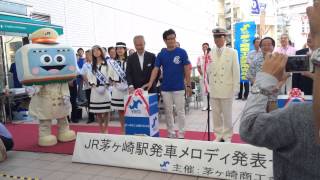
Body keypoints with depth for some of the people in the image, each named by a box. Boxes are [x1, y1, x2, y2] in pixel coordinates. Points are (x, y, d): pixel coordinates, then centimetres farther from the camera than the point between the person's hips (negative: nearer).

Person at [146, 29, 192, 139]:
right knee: (168, 112, 10)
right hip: (165, 88, 3)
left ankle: (181, 134, 13)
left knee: (180, 111, 2)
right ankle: (171, 133, 22)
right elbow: (156, 69, 0)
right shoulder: (161, 54, 4)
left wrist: (188, 85, -7)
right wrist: (150, 83, -14)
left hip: (179, 88, -3)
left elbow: (187, 69, -3)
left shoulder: (182, 52, -3)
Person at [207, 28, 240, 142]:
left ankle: (227, 137, 19)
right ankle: (218, 136, 22)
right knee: (216, 115, 10)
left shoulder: (232, 53, -1)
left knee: (227, 115, 6)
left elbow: (236, 72, -2)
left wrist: (235, 89, -5)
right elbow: (208, 71, 6)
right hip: (214, 89, 3)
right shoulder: (210, 54, 6)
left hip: (227, 89, -2)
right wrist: (206, 86, -3)